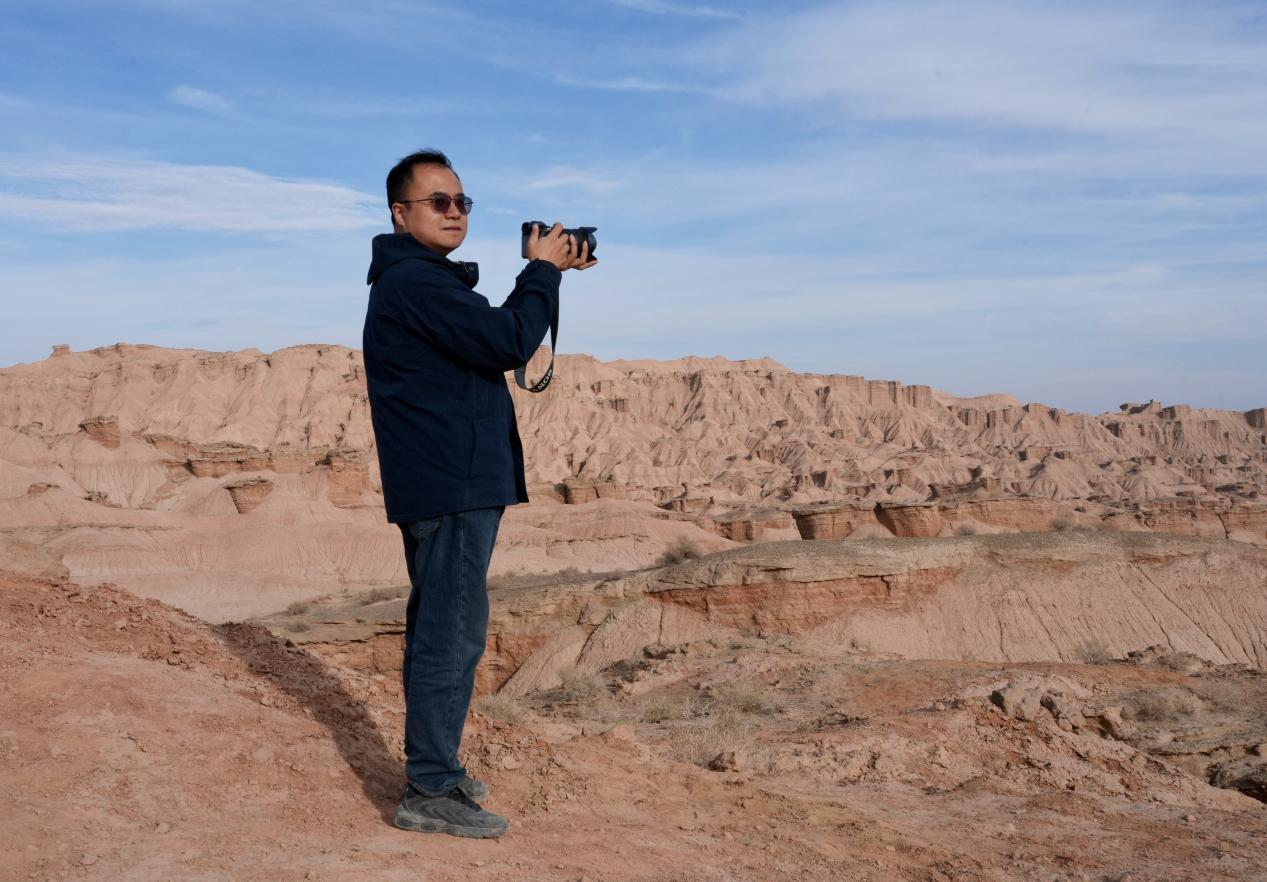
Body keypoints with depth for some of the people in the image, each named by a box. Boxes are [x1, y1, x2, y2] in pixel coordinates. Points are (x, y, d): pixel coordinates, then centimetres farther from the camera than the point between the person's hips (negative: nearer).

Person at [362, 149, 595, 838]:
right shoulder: (413, 281, -14)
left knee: (438, 631, 16)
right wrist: (542, 271, -6)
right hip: (451, 489, -11)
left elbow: (494, 334, 22)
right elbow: (508, 343, -20)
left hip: (447, 487, 11)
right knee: (453, 634, -7)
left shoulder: (427, 281, 20)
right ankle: (429, 792, 0)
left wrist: (547, 274, 11)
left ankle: (434, 768, 28)